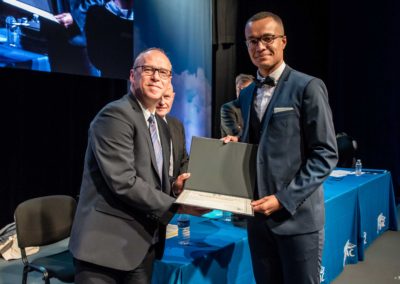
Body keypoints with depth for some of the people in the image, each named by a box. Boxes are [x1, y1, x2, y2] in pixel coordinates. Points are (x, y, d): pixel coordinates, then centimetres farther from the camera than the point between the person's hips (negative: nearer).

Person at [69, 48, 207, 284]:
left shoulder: (161, 125, 14)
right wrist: (177, 206, -16)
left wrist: (173, 187, -2)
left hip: (143, 244, 8)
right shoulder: (115, 115, -14)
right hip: (108, 243, -8)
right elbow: (124, 182, -22)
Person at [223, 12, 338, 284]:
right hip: (258, 214, 6)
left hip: (297, 215, -5)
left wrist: (284, 199, -17)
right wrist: (237, 144, -1)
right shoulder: (246, 94, 12)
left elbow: (325, 154, -11)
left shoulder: (308, 87, -7)